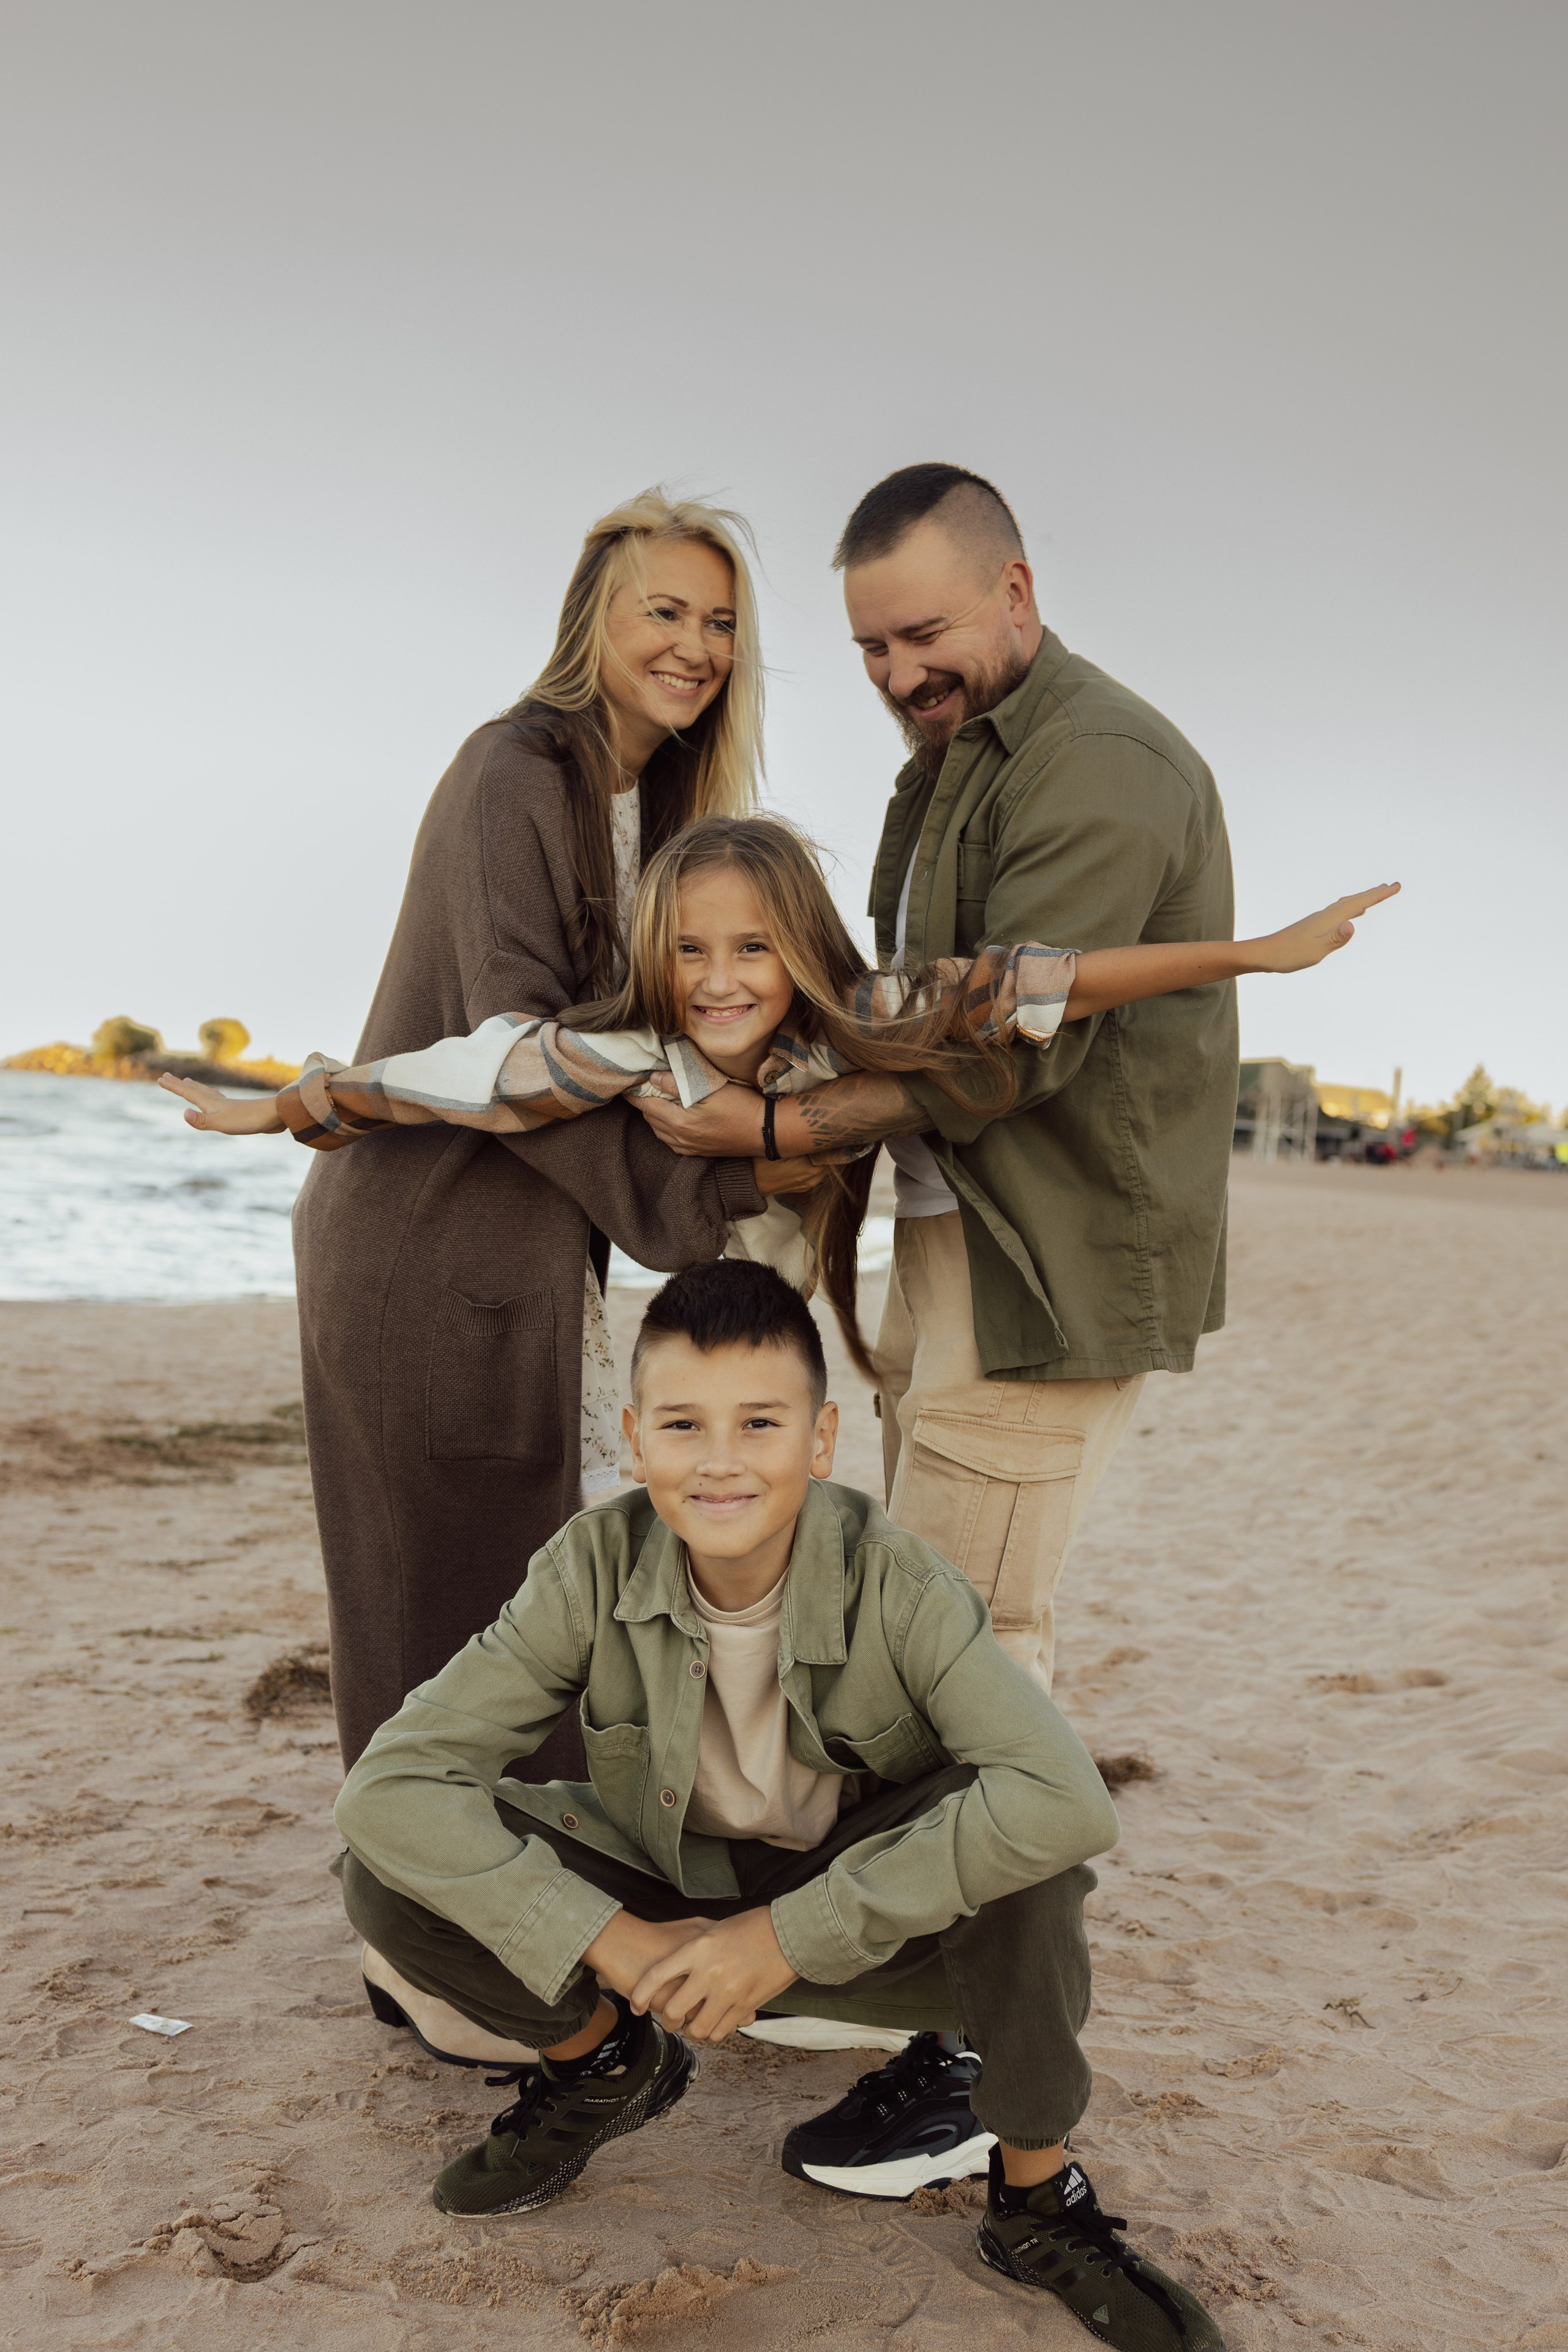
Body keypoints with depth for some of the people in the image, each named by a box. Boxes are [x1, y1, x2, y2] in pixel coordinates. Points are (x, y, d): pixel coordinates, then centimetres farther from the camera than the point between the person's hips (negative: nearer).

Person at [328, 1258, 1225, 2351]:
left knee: (1024, 1846, -35)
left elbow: (1068, 1799, -40)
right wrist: (619, 1944, -30)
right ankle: (603, 2063, 9)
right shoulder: (596, 1570, -22)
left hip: (862, 1900, -2)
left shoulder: (894, 1581, -27)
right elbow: (390, 1782, -24)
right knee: (391, 1878, -21)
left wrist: (791, 1934, -37)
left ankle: (1039, 2199, -10)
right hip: (670, 1891, 2)